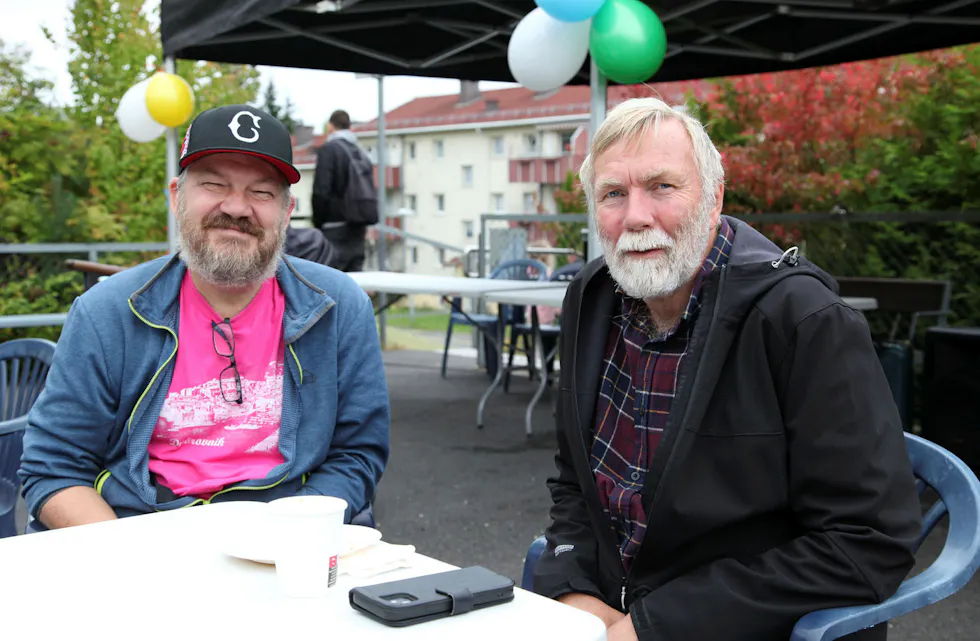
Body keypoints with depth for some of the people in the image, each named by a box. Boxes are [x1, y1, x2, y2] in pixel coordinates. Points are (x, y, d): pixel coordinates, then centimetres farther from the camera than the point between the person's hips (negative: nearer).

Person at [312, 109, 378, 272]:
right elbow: (370, 193, 15)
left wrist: (318, 225, -3)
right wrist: (362, 226, 15)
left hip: (336, 229, -7)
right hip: (357, 228, 7)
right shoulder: (362, 154, 17)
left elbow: (321, 192, -12)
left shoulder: (328, 150, -5)